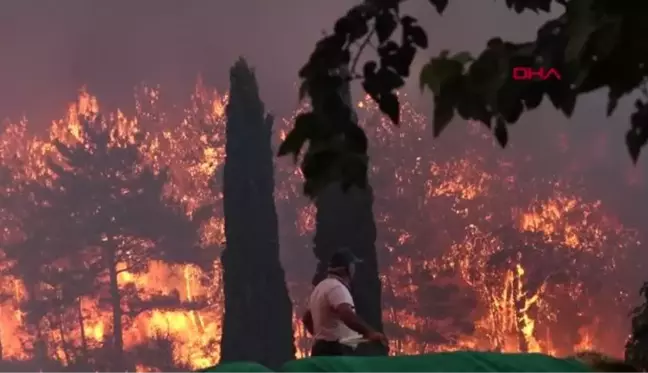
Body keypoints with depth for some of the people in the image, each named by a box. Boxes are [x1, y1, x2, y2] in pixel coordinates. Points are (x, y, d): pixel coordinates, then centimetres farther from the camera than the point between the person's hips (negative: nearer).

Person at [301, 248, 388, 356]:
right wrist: (370, 332, -41)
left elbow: (307, 318, 34)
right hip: (336, 351, -11)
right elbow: (347, 315, -32)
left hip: (325, 350, 11)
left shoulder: (321, 287, 22)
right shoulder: (336, 287, -12)